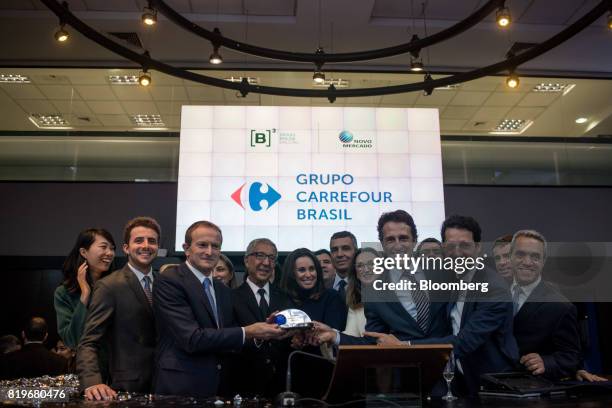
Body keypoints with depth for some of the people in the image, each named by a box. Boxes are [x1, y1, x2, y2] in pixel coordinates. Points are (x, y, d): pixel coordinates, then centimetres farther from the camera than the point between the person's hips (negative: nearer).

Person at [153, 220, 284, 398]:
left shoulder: (224, 290, 10)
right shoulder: (169, 281, -13)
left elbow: (229, 342, 10)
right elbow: (192, 338, -21)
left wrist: (267, 331, -5)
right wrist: (247, 332, -20)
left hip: (219, 386, 7)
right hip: (182, 386, -6)